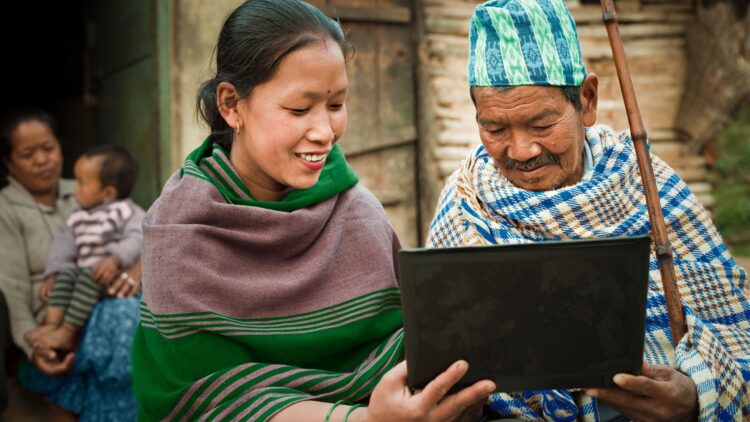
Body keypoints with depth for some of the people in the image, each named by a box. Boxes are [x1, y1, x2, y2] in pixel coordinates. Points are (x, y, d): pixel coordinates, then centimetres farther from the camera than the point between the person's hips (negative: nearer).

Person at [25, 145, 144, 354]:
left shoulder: (126, 211, -4)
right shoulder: (77, 218, 18)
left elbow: (136, 240, -20)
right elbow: (62, 246, 12)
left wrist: (115, 260, -35)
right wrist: (52, 275, -1)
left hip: (114, 275, -7)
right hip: (85, 273, 7)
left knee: (89, 276, -30)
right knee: (65, 273, -16)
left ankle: (68, 332, -30)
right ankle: (53, 322, -27)